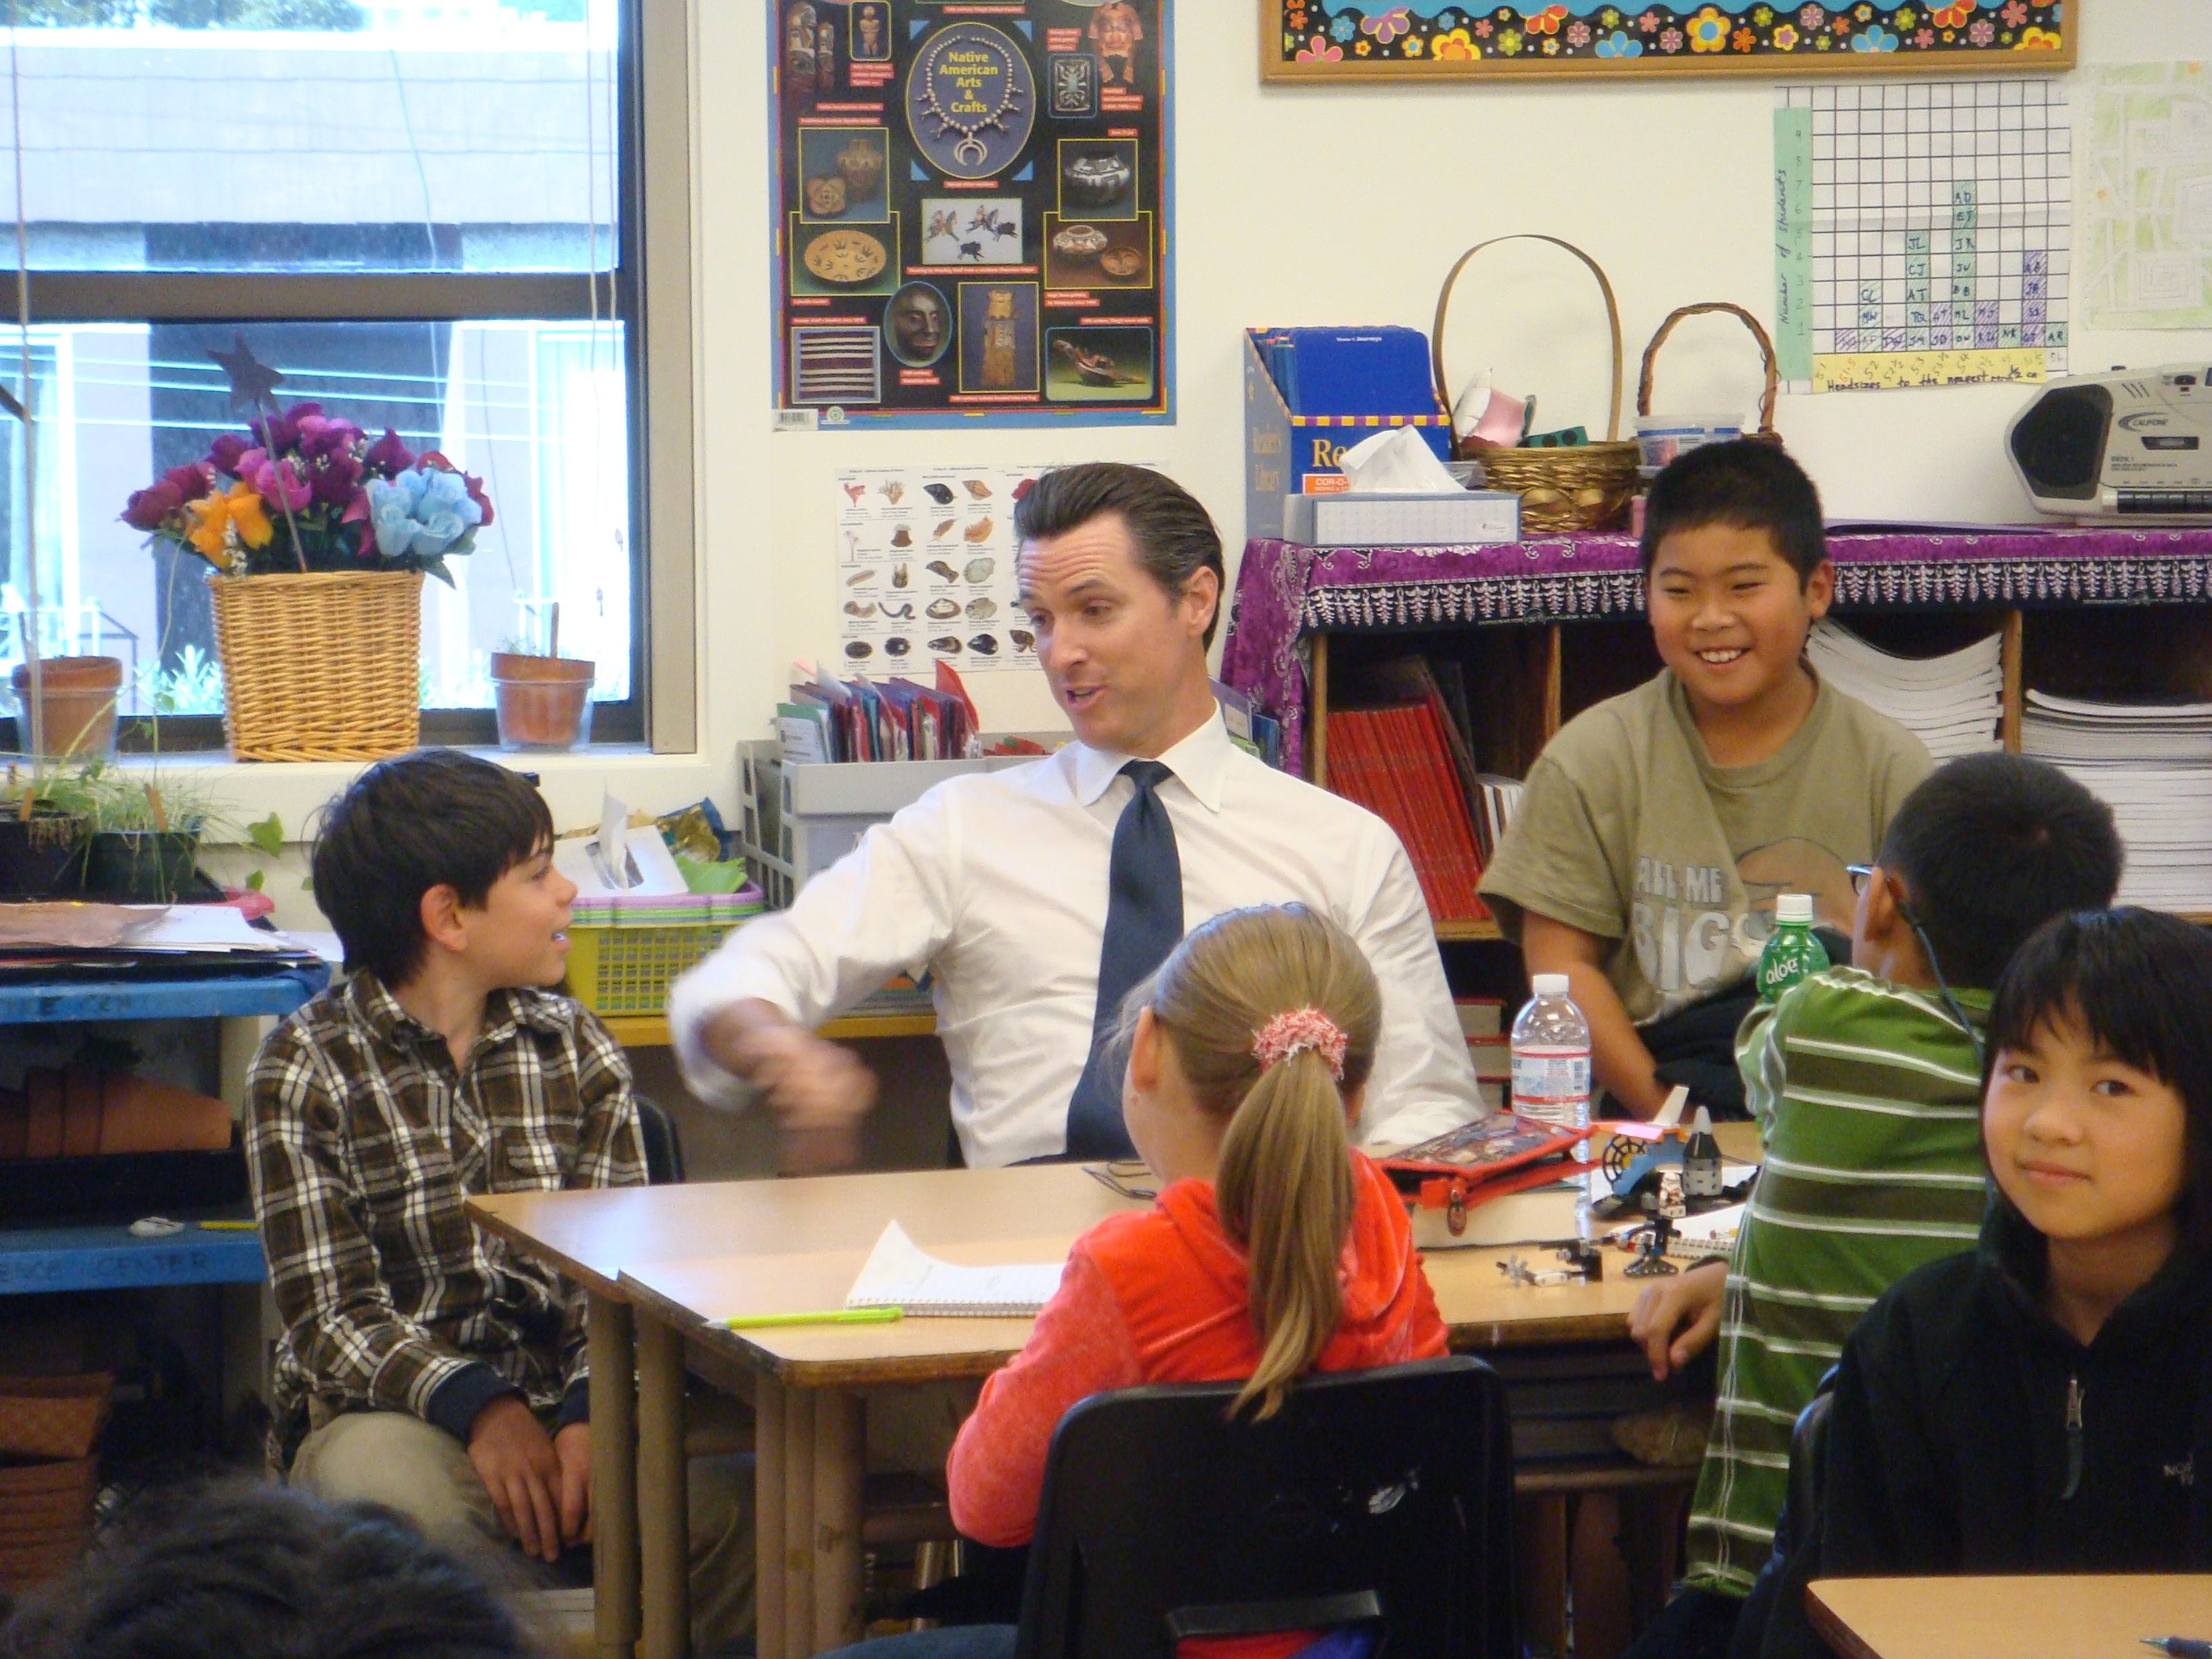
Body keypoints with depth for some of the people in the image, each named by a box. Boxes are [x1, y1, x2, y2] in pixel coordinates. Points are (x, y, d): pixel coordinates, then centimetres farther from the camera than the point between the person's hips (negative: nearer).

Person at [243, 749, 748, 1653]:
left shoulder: (577, 1050, 12)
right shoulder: (305, 1069, -1)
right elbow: (330, 1316, -8)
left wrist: (592, 1414, -18)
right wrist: (477, 1408, -25)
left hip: (565, 1403, 3)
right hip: (387, 1416, -2)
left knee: (717, 1510, -29)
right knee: (380, 1485, -39)